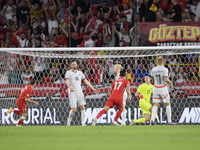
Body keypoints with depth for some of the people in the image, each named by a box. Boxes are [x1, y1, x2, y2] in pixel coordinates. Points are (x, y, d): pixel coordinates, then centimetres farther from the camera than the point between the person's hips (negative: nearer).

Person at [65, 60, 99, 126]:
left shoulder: (80, 73, 14)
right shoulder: (68, 72, -2)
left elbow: (86, 81, 18)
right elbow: (67, 82, -17)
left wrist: (93, 89, 12)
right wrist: (70, 88, -38)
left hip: (79, 93, 4)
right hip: (72, 93, -4)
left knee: (82, 107, -9)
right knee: (74, 109, -9)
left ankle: (83, 123, -7)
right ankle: (69, 119, 21)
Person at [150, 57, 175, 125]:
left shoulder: (153, 70, 2)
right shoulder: (165, 69, -13)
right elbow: (166, 79, -24)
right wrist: (171, 83, -5)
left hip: (156, 89, 4)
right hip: (163, 89, -4)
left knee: (155, 105, 4)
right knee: (168, 104, 9)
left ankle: (152, 119, -16)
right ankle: (169, 121, 8)